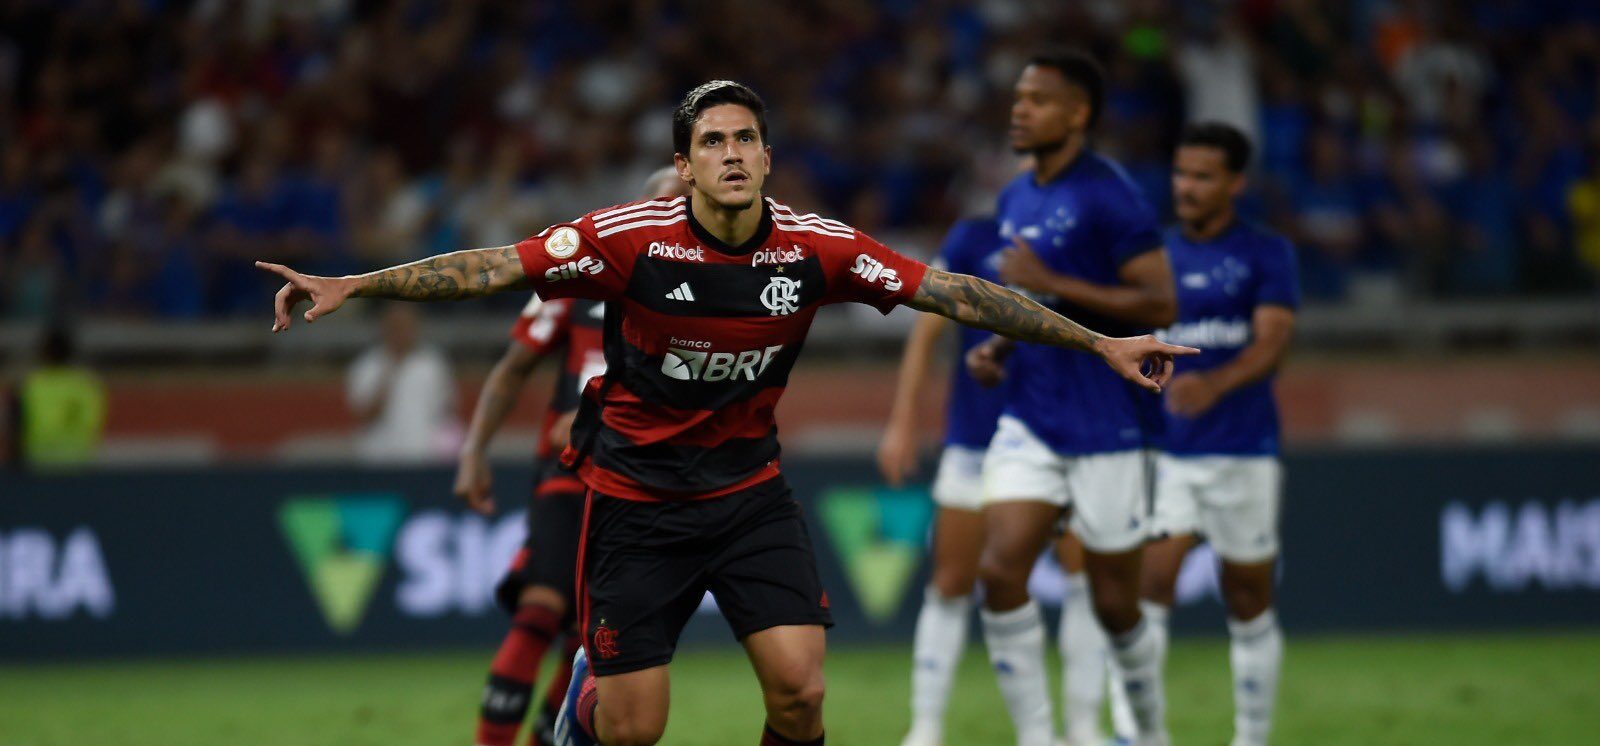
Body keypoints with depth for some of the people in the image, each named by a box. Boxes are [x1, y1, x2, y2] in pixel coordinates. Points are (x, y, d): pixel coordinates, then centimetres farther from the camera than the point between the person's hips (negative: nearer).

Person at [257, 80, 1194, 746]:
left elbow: (957, 294, -7)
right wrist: (347, 287, -23)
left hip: (750, 491, 2)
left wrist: (1099, 341, -8)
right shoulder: (630, 240, -17)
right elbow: (492, 269, -16)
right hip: (636, 501, -2)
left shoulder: (816, 248, -10)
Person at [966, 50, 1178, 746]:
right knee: (999, 570, -11)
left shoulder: (1108, 195, -14)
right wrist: (998, 348, 6)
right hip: (1030, 421, 7)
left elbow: (1158, 304, -19)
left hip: (1105, 427, -7)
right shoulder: (1016, 199, 11)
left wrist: (1053, 284, -22)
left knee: (1114, 603, 3)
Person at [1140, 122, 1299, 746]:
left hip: (1243, 453, -2)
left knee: (1249, 606, 7)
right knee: (1147, 584, -15)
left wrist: (1215, 384, -32)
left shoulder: (1265, 253, -1)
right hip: (1162, 453, 2)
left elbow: (1272, 341, -14)